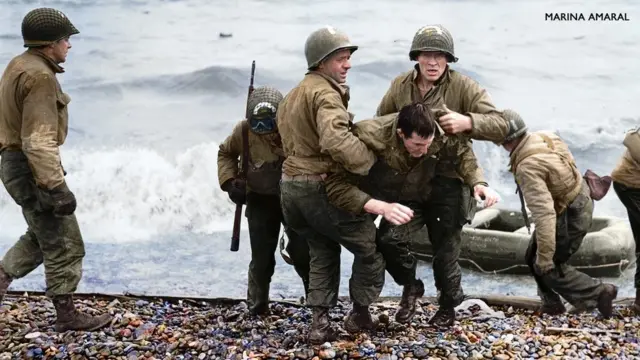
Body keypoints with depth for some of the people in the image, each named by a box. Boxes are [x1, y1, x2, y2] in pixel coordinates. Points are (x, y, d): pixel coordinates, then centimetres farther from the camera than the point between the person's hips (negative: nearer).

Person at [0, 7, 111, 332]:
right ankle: (66, 315, 9)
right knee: (64, 243, 0)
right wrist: (57, 187, -27)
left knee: (42, 235, 23)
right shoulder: (39, 76, -21)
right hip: (31, 170, -10)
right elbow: (38, 141, -27)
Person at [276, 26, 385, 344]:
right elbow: (336, 140, -32)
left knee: (322, 251, 22)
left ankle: (319, 323, 15)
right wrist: (371, 162, -23)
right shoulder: (325, 92, -15)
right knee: (371, 246, 7)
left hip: (290, 185, 9)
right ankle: (360, 314, 17)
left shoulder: (293, 95, 19)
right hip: (320, 187, -9)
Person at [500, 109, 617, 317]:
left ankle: (600, 292, 13)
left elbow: (543, 212, -38)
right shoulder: (544, 137, -9)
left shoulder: (527, 167, -34)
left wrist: (545, 255, -33)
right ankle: (552, 303, 30)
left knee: (549, 268, 6)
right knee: (534, 258, 19)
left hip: (570, 216, -9)